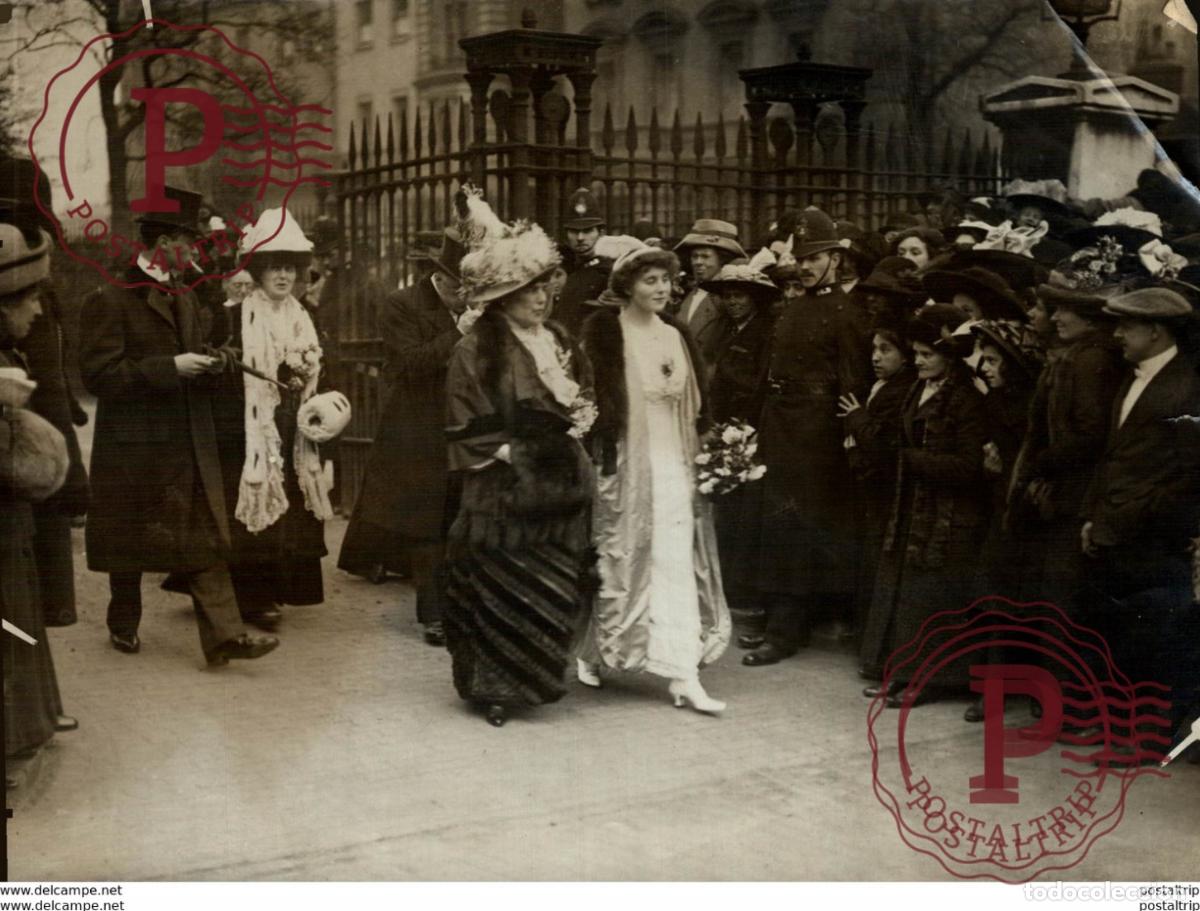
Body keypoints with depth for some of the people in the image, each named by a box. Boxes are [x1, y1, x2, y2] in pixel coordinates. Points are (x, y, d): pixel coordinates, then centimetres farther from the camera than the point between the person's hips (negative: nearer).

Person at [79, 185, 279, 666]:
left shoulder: (184, 298, 14)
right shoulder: (111, 301, -10)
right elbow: (99, 374, -17)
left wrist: (207, 364, 0)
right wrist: (170, 368, -21)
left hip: (191, 446, 6)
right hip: (134, 446, -6)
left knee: (207, 540, -2)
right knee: (130, 542, 10)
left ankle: (224, 634, -4)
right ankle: (123, 625, 30)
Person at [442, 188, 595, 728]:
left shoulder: (558, 341, 11)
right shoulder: (478, 348, -8)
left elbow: (584, 395, 22)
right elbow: (468, 426, -8)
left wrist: (578, 418, 3)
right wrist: (509, 450, -13)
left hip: (557, 487, 6)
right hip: (505, 491, -6)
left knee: (553, 593, 10)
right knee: (500, 591, -1)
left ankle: (535, 677, 24)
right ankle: (493, 687, 10)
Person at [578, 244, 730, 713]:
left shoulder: (677, 336, 12)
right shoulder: (604, 330, -4)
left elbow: (697, 404, 13)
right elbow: (598, 395, -10)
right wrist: (604, 459, -17)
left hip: (675, 463, 4)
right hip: (625, 462, -4)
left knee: (678, 566, -1)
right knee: (617, 561, 5)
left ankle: (683, 674, 0)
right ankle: (590, 653, 26)